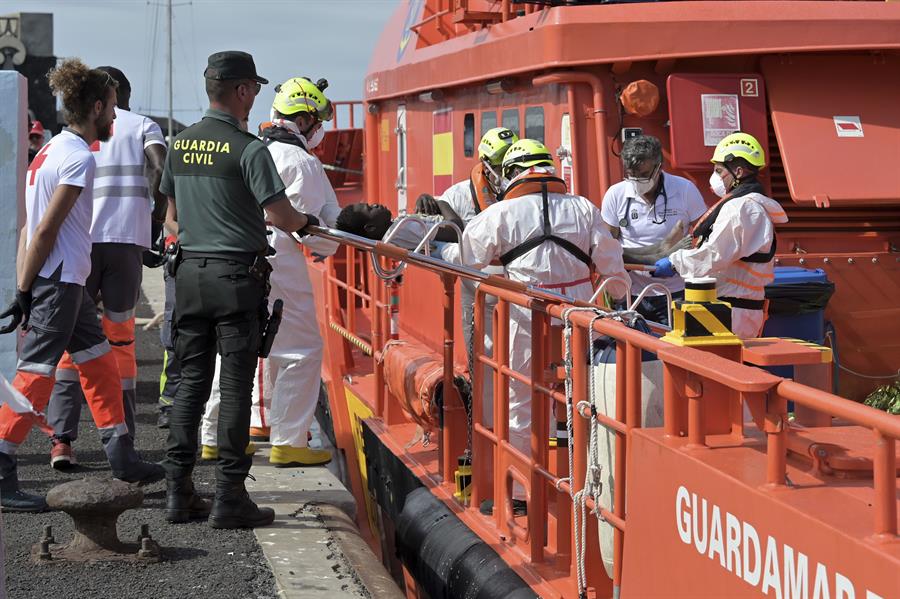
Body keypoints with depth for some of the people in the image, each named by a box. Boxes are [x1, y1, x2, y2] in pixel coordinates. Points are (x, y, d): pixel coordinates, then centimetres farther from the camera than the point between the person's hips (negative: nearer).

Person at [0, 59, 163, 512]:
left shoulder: (54, 150, 14)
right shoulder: (79, 158, -15)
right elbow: (45, 230, -19)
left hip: (66, 283, 10)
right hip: (58, 283, -10)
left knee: (99, 365, 17)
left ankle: (121, 457, 26)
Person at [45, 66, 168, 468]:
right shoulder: (142, 126, 11)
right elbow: (160, 164, -10)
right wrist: (158, 210, 0)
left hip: (79, 240, 1)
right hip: (127, 238, -1)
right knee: (120, 339, 8)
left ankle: (62, 439, -6)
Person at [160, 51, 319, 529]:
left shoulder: (179, 145, 8)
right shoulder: (248, 149, -12)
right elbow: (279, 215, -12)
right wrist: (306, 222, 9)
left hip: (190, 272, 6)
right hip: (236, 274, -6)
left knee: (191, 381, 11)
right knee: (235, 386, -2)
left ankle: (178, 490, 11)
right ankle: (228, 497, -1)